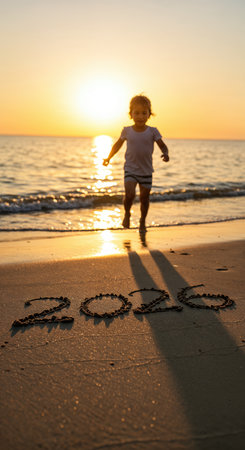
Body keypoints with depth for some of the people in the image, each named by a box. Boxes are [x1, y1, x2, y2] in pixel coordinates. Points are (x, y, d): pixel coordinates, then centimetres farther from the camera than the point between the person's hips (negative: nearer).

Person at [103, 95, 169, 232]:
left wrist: (166, 154, -27)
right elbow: (118, 144, 16)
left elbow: (162, 145, -5)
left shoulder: (152, 131, -3)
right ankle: (127, 214, 13)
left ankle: (143, 221, 31)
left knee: (144, 197, 7)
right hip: (130, 169, -1)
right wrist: (109, 158, 19)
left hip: (146, 171, 1)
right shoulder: (127, 131, 0)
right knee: (130, 194, -19)